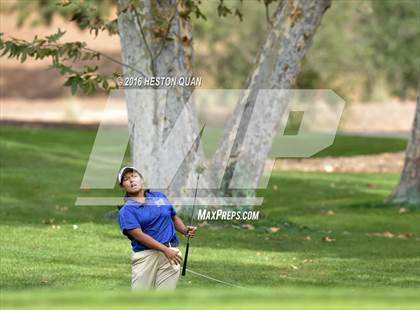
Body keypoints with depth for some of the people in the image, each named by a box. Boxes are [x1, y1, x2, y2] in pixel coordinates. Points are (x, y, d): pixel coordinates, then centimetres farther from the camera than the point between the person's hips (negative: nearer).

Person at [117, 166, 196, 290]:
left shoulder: (160, 196, 15)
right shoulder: (126, 211, 2)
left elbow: (174, 218, 24)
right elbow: (139, 235, -10)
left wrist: (186, 230, 2)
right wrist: (165, 249, -19)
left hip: (170, 252, 2)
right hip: (145, 256, -2)